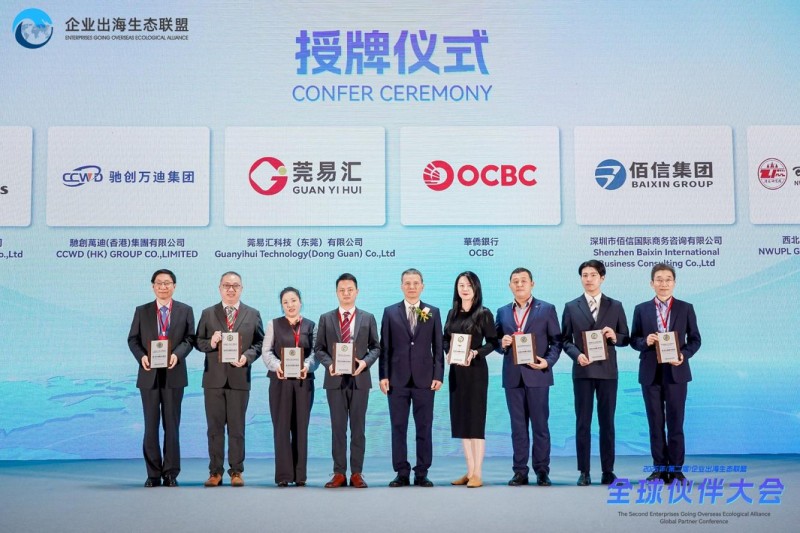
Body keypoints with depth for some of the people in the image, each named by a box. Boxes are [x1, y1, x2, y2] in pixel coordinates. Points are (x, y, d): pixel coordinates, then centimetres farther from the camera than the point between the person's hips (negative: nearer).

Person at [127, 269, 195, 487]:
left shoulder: (185, 311, 7)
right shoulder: (142, 311, 10)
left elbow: (189, 338, 1)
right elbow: (133, 339, 7)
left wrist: (177, 354, -17)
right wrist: (141, 356, -12)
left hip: (173, 373, -1)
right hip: (149, 374, 1)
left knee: (172, 425, 3)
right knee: (151, 425, 4)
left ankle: (171, 473, 10)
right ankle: (153, 474, 10)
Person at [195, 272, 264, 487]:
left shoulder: (253, 314, 8)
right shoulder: (208, 314, 9)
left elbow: (260, 343, 5)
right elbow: (198, 341, 8)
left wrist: (247, 356, -12)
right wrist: (210, 343, -13)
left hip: (239, 378, -1)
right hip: (214, 378, 1)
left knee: (237, 427, 4)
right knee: (215, 427, 5)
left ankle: (236, 471, 12)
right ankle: (215, 472, 13)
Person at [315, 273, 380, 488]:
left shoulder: (368, 318, 8)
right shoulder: (326, 318, 8)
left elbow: (375, 347, 6)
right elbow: (319, 348, 6)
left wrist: (365, 362, -12)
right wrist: (329, 363, -12)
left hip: (360, 379, 0)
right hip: (335, 380, 0)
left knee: (358, 428, 4)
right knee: (338, 428, 4)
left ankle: (357, 473, 10)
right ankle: (339, 473, 9)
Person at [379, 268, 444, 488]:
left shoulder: (433, 313, 7)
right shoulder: (390, 312, 7)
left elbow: (438, 347, 5)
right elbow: (384, 347, 4)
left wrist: (438, 375, -2)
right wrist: (384, 375, -3)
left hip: (424, 379, 0)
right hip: (398, 379, 0)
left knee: (424, 428, 3)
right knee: (398, 428, 4)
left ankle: (422, 474, 12)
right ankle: (402, 474, 12)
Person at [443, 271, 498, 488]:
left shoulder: (483, 314, -4)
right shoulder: (452, 314, 11)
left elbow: (493, 342, -8)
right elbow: (445, 339, 13)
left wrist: (475, 353, -21)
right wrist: (449, 352, -7)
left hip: (475, 370, -6)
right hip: (456, 370, 6)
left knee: (476, 420, -3)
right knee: (461, 420, 8)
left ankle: (477, 474, 2)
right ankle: (469, 471, 17)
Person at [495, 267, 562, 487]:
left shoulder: (546, 309, 4)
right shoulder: (502, 312, 13)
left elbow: (556, 341, 1)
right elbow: (496, 342, 14)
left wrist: (548, 361, -14)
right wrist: (502, 344, -8)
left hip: (537, 374, -3)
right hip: (512, 376, 3)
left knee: (540, 425, 1)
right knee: (518, 426, 6)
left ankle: (542, 471, 8)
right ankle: (520, 472, 11)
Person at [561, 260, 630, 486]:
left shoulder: (615, 306, 8)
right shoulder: (571, 307, 7)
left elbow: (626, 339, 8)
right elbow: (565, 340, 5)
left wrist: (615, 337, -14)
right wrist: (577, 354, -12)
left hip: (607, 371, 0)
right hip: (582, 370, 0)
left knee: (607, 422, 5)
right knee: (583, 423, 2)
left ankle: (608, 470, 13)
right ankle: (584, 471, 7)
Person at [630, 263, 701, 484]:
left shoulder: (686, 308, 4)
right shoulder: (641, 309, 5)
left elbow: (695, 339, 5)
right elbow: (633, 340, 7)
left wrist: (684, 355, -13)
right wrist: (645, 342, -14)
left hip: (676, 372, -1)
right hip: (650, 373, 1)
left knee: (675, 422, 2)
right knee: (655, 422, 6)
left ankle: (676, 469, 10)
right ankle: (659, 468, 14)